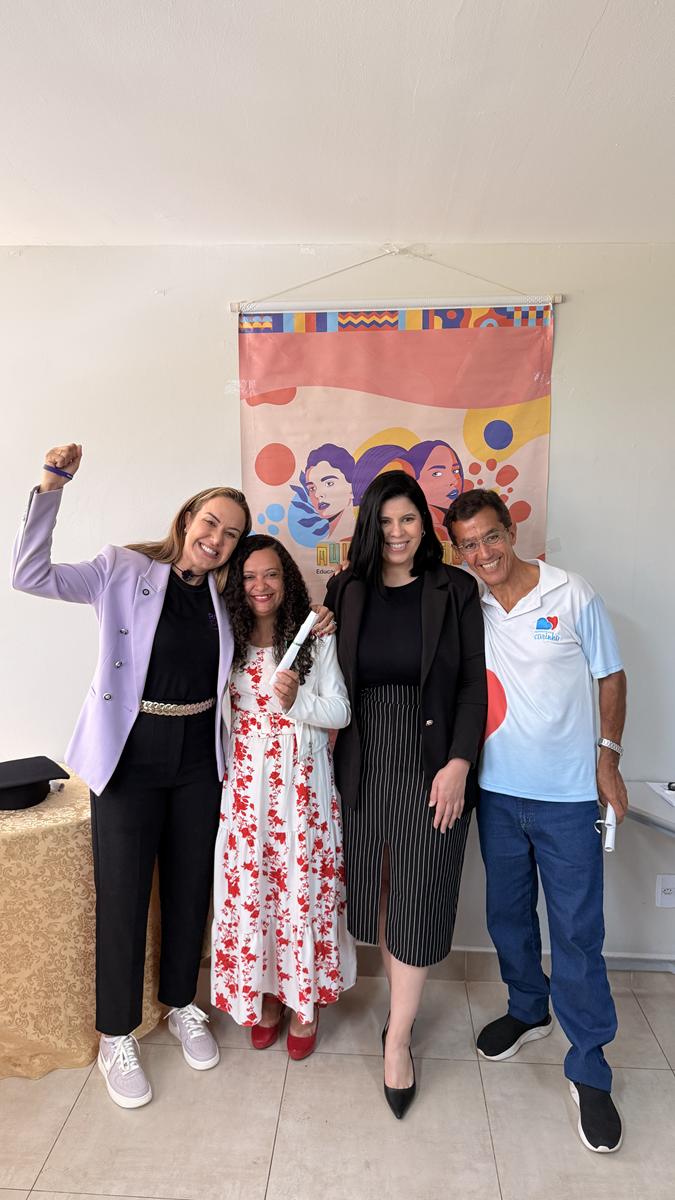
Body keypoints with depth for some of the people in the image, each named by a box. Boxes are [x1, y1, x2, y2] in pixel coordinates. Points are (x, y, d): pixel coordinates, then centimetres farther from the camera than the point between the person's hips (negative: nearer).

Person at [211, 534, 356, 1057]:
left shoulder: (316, 638, -2)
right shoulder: (227, 642, 4)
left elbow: (341, 711, -3)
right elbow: (216, 713, 11)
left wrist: (297, 702, -19)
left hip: (303, 783, -2)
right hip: (246, 783, 2)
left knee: (303, 885, 5)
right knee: (250, 886, 9)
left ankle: (305, 1000, 28)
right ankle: (264, 994, 33)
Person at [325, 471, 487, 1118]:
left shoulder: (455, 589, -4)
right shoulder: (346, 590, 2)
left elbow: (473, 681, -5)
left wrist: (459, 762, -12)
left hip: (431, 761, -2)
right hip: (363, 761, 3)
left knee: (418, 896, 5)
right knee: (375, 886, 15)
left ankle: (398, 1036, 25)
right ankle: (403, 1001, 40)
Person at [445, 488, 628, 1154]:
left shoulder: (573, 597, -8)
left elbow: (610, 677, 1)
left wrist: (607, 756, -2)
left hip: (567, 794, -2)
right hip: (497, 790, 3)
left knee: (577, 930, 5)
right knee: (507, 913, 18)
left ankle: (588, 1068, 26)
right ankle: (528, 1009, 44)